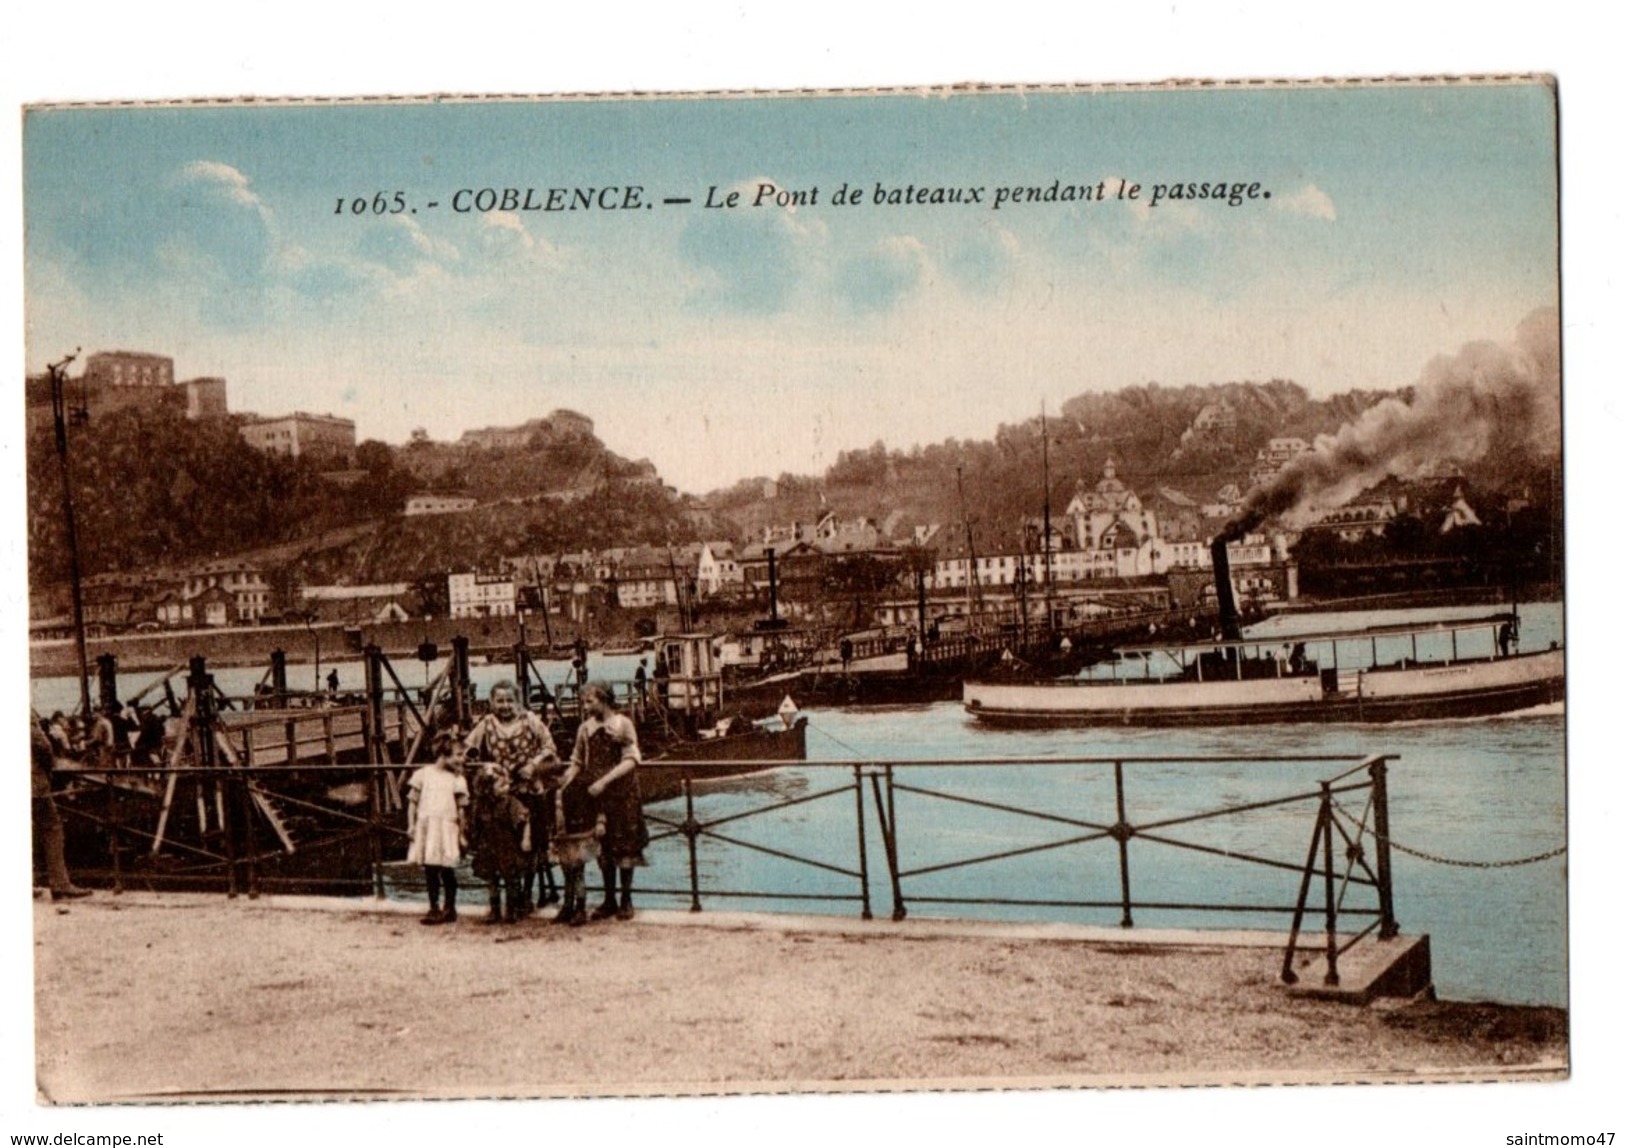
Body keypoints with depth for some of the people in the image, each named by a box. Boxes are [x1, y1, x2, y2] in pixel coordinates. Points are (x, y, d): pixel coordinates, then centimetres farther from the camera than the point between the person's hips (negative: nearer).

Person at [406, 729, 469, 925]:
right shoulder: (423, 774, 4)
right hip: (426, 827, 1)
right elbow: (412, 802, 7)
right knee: (430, 870, 5)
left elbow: (461, 809, 5)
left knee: (447, 870, -1)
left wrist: (462, 833, 1)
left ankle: (450, 909, 11)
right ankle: (434, 908, 15)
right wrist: (411, 825, 0)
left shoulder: (457, 780, 3)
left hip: (446, 829, -1)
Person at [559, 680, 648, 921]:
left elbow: (630, 760, -12)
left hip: (621, 793, -4)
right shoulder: (585, 728, 7)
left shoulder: (623, 724, -6)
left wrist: (604, 781, -21)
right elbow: (578, 761, 12)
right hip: (595, 795, 4)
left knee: (624, 844, 2)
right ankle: (609, 900, 17)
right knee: (603, 847, 9)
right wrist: (568, 777, -9)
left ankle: (626, 900, 11)